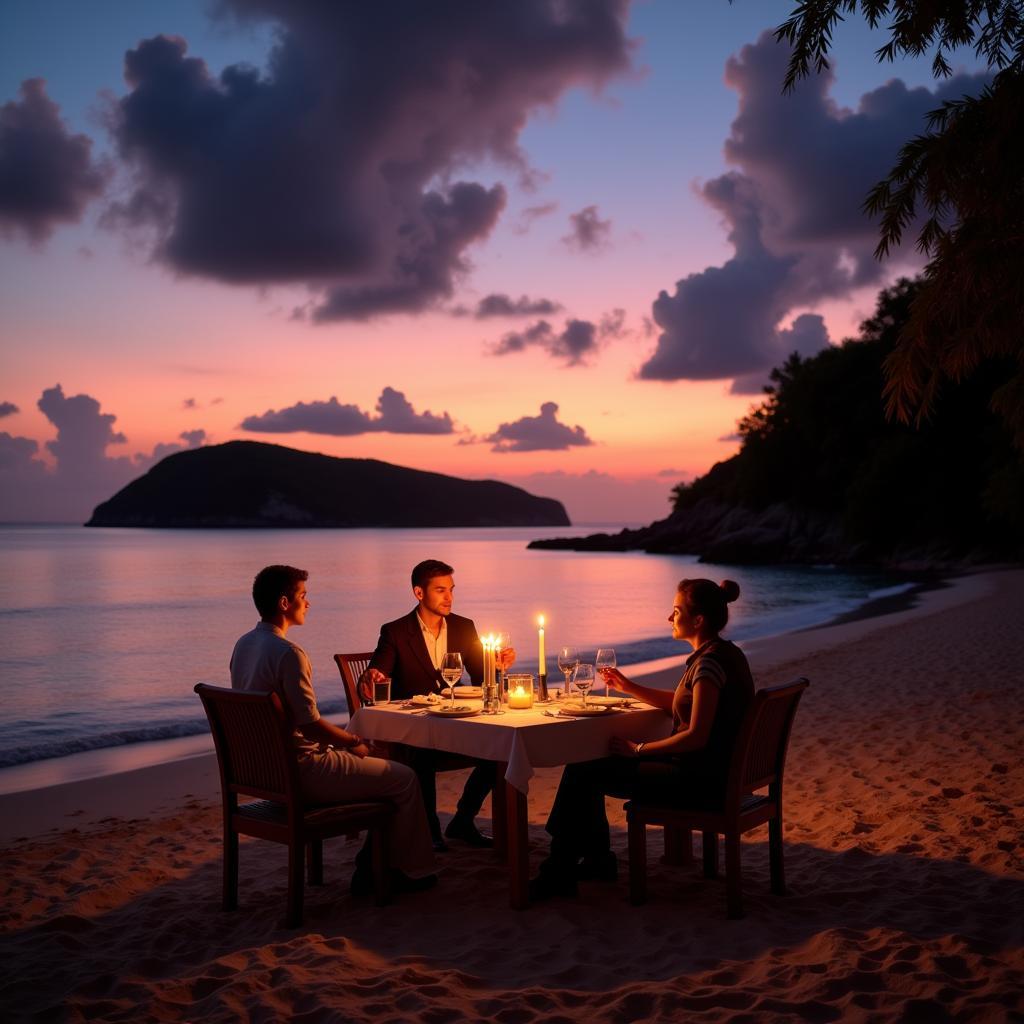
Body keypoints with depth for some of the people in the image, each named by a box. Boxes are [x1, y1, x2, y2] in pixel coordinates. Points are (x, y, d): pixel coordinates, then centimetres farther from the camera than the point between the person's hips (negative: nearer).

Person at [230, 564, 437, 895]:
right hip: (301, 772, -10)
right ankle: (411, 871, 18)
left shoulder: (243, 645, 7)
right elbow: (310, 724, -24)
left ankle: (370, 867, 26)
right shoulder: (287, 653, -23)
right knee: (405, 779, 2)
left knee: (379, 768, 24)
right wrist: (354, 741, -5)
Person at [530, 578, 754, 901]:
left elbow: (696, 737, -26)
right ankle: (598, 859, 25)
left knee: (582, 773, -8)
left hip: (698, 782, -10)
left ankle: (558, 874, 5)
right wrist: (630, 687, 14)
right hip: (709, 771, 10)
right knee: (587, 761, 16)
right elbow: (682, 703, 22)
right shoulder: (723, 653, 9)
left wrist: (639, 749, -16)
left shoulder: (710, 662, -22)